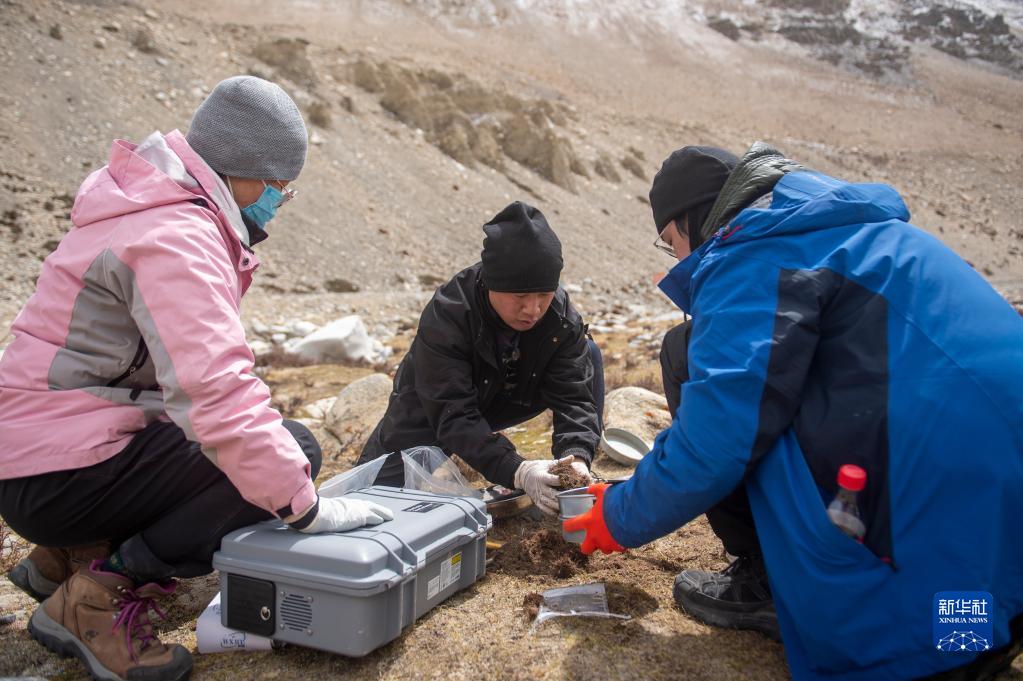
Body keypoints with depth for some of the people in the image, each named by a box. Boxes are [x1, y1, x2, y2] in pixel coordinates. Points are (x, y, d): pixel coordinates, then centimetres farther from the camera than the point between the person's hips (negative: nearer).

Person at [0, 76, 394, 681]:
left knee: (278, 449, 13)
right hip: (58, 476, -10)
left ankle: (69, 555, 14)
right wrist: (307, 507, -29)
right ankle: (100, 596, -11)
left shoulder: (170, 211, 11)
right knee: (295, 449, -16)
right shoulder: (176, 238, -22)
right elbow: (214, 393, -32)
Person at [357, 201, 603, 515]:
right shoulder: (444, 316, -36)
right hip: (430, 411, -3)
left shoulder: (562, 318, -24)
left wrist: (576, 456, -47)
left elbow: (573, 395, -26)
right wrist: (517, 471, -54)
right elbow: (452, 417, -40)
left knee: (587, 354, -15)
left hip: (502, 399, 3)